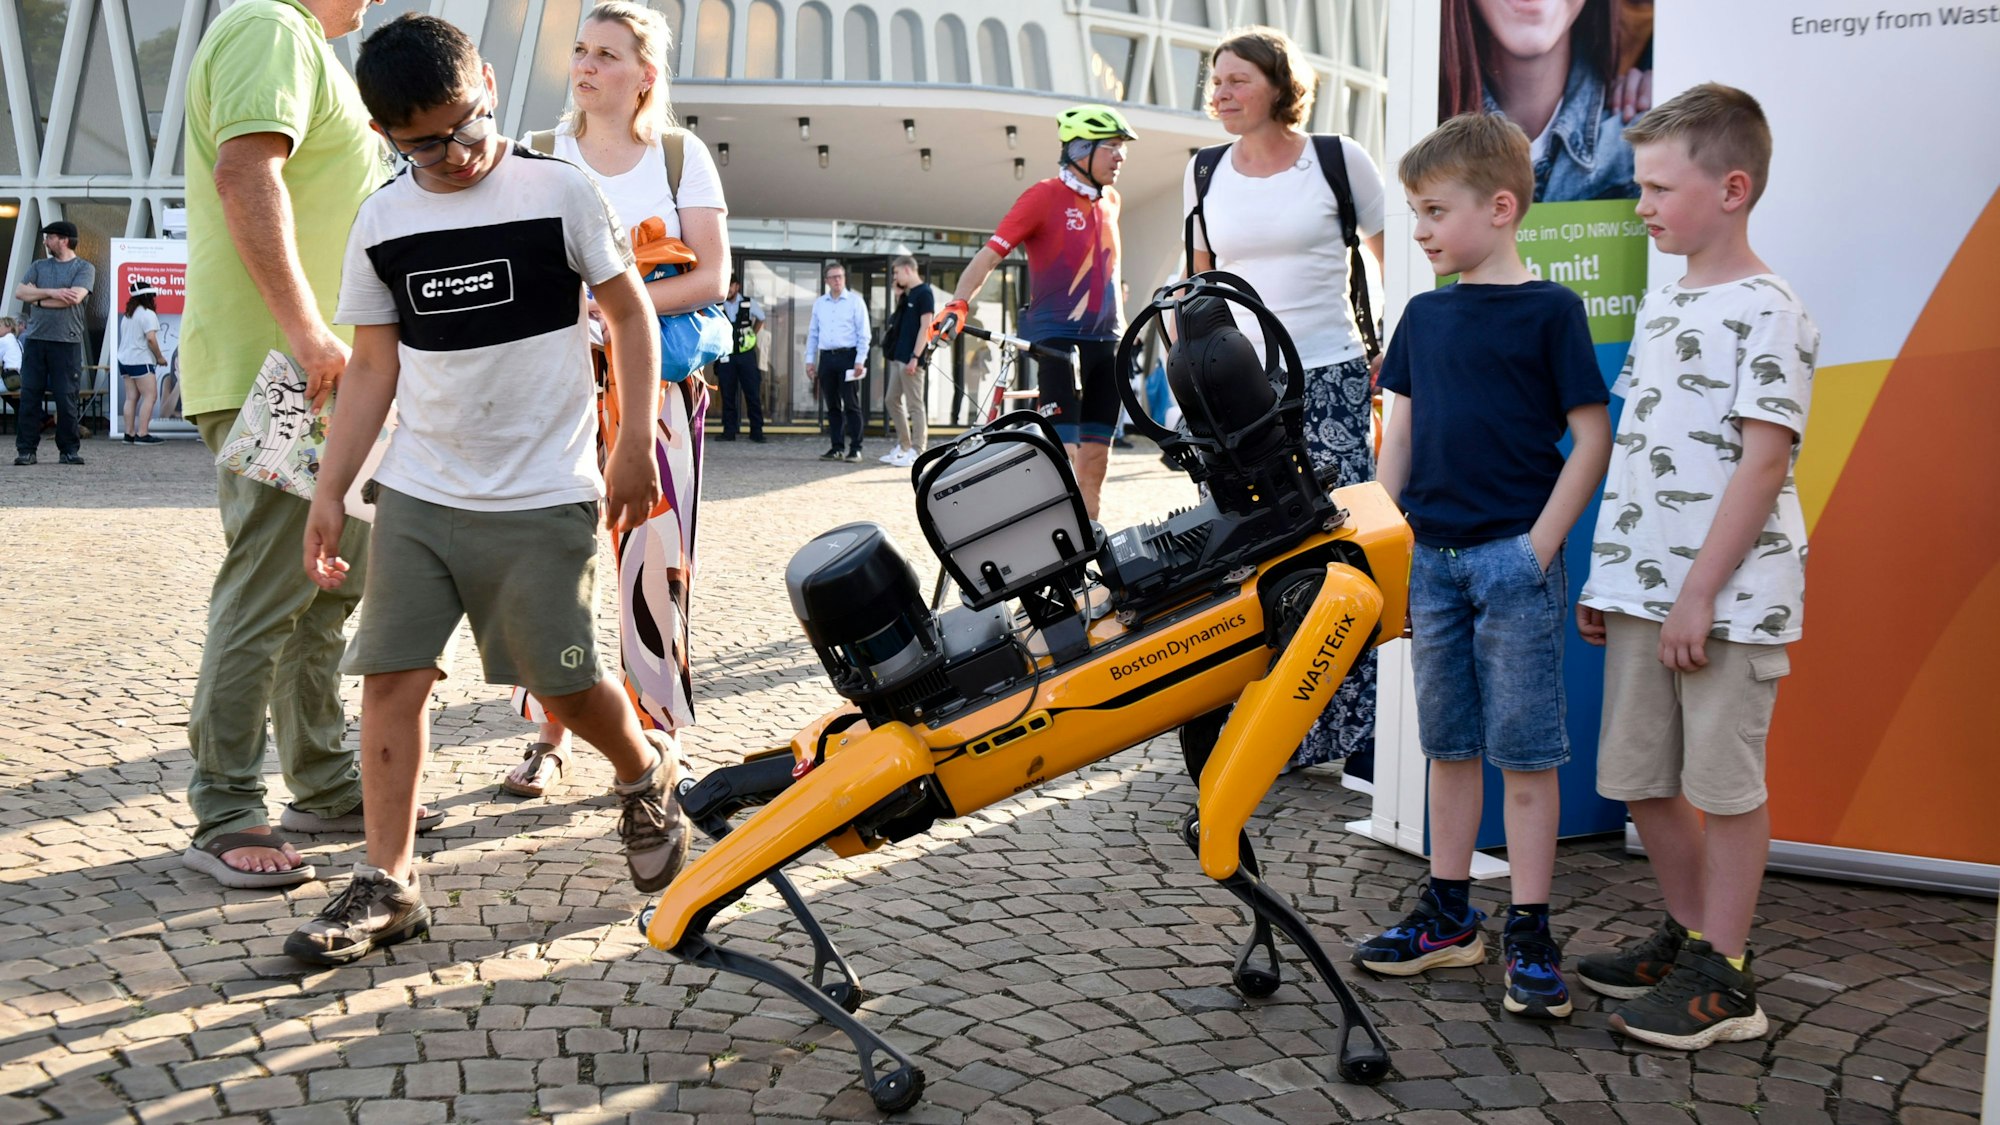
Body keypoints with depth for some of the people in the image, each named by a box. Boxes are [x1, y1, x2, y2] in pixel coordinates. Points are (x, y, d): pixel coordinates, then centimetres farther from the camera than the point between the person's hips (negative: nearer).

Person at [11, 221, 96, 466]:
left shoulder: (84, 268, 3)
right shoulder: (38, 266, 16)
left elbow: (74, 298, -13)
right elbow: (19, 292, 3)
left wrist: (37, 298, -4)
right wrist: (52, 293, -10)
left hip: (67, 342, -4)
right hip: (35, 339, 4)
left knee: (66, 398, -2)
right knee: (29, 396, 1)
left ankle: (69, 449, 7)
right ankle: (26, 450, 4)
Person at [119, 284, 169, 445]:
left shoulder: (127, 315, 18)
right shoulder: (148, 314, -9)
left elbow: (126, 338, 19)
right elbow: (151, 338, -18)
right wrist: (160, 357, -7)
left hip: (124, 359, 9)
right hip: (140, 361, -9)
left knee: (131, 397, 7)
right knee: (150, 396, -8)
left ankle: (129, 433, 4)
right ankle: (142, 434, -15)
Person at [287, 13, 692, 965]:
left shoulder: (558, 189, -5)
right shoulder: (383, 222, 5)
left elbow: (630, 313, 2)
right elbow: (373, 366, 10)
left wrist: (635, 441, -4)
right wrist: (329, 491, 6)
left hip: (544, 495, -3)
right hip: (417, 494, 4)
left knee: (564, 684, 0)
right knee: (391, 674, -2)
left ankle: (648, 778, 31)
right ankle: (387, 884, 8)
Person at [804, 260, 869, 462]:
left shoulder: (855, 302, 1)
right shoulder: (819, 303, 13)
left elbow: (863, 334, -3)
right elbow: (812, 333, 16)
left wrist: (860, 361, -12)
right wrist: (810, 360, 9)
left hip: (848, 356, -4)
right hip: (827, 357, 4)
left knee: (851, 405, -4)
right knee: (832, 405, 7)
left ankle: (855, 448, -2)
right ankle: (837, 447, 12)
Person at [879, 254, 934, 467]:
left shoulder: (923, 294, -10)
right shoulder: (907, 294, 16)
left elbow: (925, 327, -16)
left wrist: (915, 357, -20)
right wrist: (898, 298, 11)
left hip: (910, 359, -10)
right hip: (898, 357, 10)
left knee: (914, 405, -6)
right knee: (893, 401, 13)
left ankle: (916, 452, -3)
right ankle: (903, 446, 20)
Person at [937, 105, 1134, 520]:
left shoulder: (1110, 200, 12)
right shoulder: (1045, 195, -8)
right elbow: (990, 253, -15)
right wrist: (958, 305, -29)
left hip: (1104, 341, 6)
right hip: (1057, 338, -6)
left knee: (1095, 459, 7)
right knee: (1063, 456, -14)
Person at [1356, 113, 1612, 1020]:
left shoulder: (1549, 310, -6)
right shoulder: (1424, 314, 10)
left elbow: (1592, 436, -7)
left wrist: (1540, 543, -12)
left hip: (1513, 560, -5)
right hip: (1434, 560, 6)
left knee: (1525, 752, 1)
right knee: (1450, 744, 13)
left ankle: (1529, 934, 10)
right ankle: (1448, 915, 24)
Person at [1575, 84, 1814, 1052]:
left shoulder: (1768, 315, -9)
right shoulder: (1660, 306, 15)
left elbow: (1762, 464, -15)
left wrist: (1700, 594, -18)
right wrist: (1606, 577, 15)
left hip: (1728, 600, -8)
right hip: (1641, 592, 8)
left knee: (1725, 782, 1)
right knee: (1639, 779, 13)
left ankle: (1724, 979, 13)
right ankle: (1688, 936, 30)